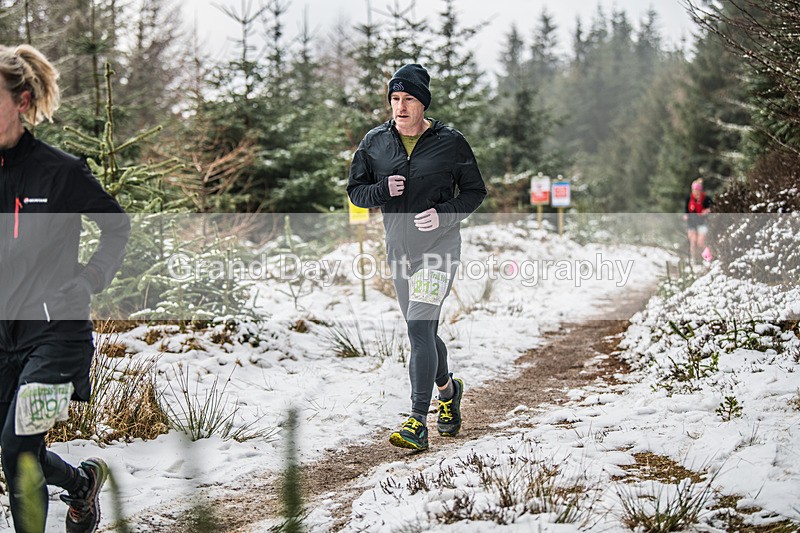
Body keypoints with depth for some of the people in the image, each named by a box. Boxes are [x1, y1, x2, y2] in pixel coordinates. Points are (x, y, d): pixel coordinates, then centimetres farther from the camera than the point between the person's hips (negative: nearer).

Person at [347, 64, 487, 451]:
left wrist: (445, 214, -15)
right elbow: (356, 191, 9)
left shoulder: (450, 142, -5)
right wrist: (383, 190, -12)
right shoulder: (375, 142, 4)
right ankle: (448, 390, 44)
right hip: (399, 249, 5)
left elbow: (475, 192, 2)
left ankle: (417, 423, -20)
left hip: (439, 247, -5)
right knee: (423, 333, 16)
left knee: (419, 326, -19)